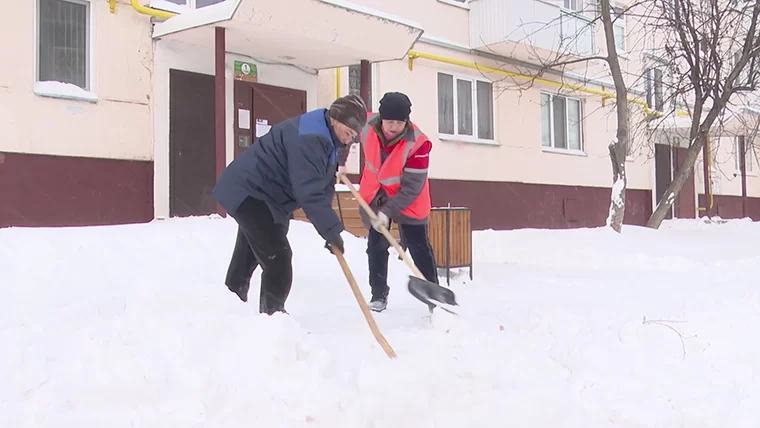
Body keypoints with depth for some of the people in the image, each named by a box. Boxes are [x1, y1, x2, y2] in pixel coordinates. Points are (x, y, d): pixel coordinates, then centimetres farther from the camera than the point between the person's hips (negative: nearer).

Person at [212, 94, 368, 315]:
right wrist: (332, 231, -29)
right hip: (250, 192, -11)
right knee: (278, 258, -13)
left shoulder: (327, 138, 5)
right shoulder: (309, 139, -30)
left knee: (249, 254, 26)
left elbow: (320, 185, 7)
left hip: (256, 192, 11)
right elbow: (309, 192, -34)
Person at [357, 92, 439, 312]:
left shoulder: (418, 144, -32)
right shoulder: (366, 125, -21)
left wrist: (388, 211, -34)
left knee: (419, 248, -1)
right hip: (374, 194, 4)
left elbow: (411, 187, -29)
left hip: (407, 200, -3)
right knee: (376, 246, 7)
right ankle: (379, 294, 20)